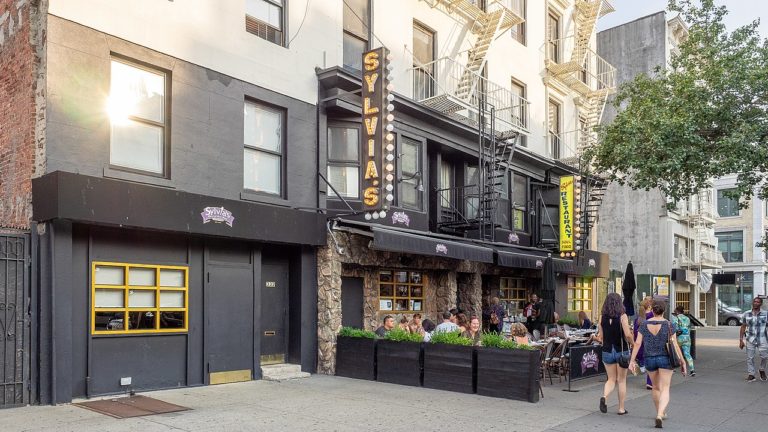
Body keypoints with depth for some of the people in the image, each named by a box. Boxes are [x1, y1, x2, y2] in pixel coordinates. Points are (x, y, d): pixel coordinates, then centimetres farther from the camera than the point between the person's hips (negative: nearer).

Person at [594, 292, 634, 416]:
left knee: (611, 379, 14)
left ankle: (604, 397, -12)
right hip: (621, 351, -2)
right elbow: (628, 335, -16)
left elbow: (600, 337, 1)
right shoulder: (622, 316, -10)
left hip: (607, 351, 2)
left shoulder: (602, 317, -1)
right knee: (621, 380, 11)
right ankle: (621, 408, 16)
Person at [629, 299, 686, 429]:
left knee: (656, 387, 22)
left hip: (649, 360, 3)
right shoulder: (669, 325, -10)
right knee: (665, 389, -2)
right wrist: (682, 361, -2)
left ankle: (661, 413, 35)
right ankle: (659, 415, -23)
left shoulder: (644, 324, -3)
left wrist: (632, 360, -4)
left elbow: (637, 343, -6)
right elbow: (675, 345, -11)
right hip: (665, 359, -3)